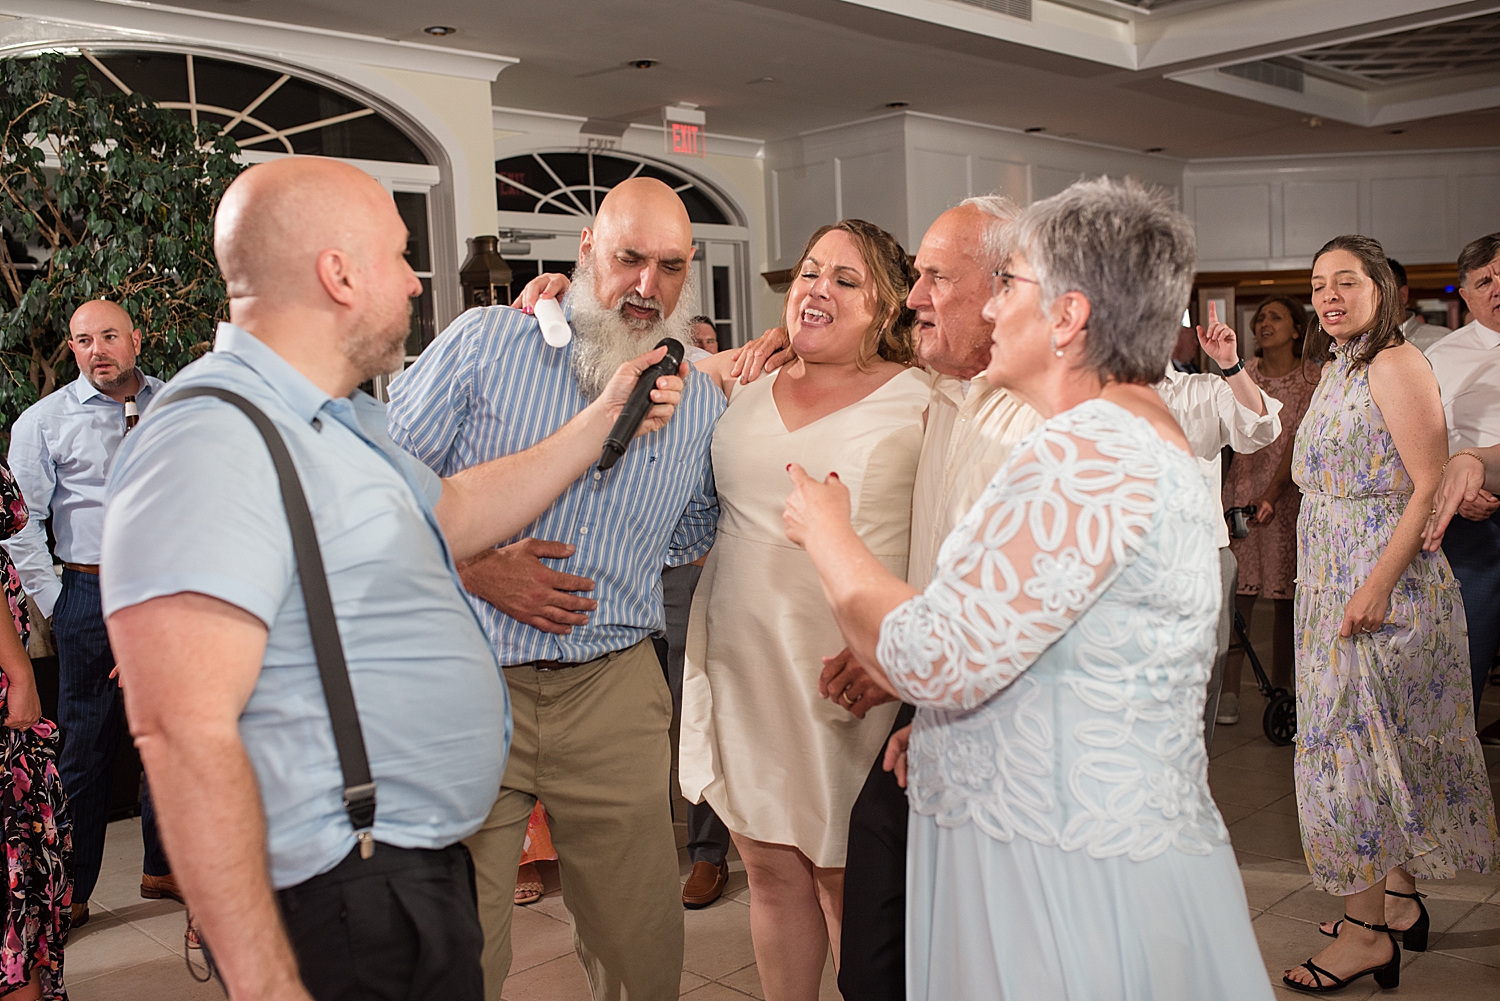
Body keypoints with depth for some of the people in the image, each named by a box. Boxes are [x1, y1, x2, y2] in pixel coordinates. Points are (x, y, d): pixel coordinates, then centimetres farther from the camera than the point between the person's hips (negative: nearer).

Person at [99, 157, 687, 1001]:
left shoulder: (345, 419, 11)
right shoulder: (212, 440, -23)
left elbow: (453, 515, 24)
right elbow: (185, 736, -29)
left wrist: (604, 420, 24)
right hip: (349, 907, -10)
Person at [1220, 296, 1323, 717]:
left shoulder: (1313, 376, -1)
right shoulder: (1243, 373, 8)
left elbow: (1300, 440, -9)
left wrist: (1271, 494, -17)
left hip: (1289, 493, -1)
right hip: (1242, 487, 2)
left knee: (1285, 598, 3)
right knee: (1237, 592, -4)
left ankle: (1280, 691, 16)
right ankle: (1228, 690, 1)